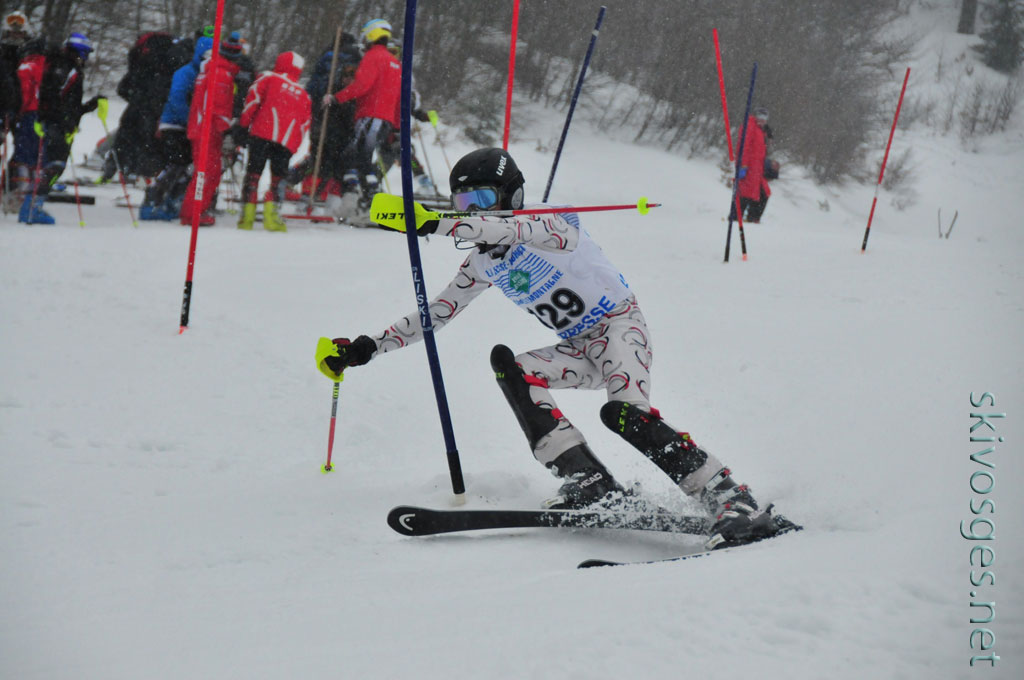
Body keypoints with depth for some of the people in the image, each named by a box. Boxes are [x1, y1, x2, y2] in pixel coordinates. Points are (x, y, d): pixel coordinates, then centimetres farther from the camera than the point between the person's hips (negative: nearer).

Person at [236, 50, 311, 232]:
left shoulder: (268, 78, 15)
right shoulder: (304, 95, 25)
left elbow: (253, 98, 3)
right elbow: (304, 125, 20)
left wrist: (243, 124, 10)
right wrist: (294, 148, 21)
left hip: (262, 134, -2)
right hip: (288, 142, 2)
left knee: (253, 172, 2)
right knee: (279, 176, 7)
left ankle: (247, 215, -4)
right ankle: (272, 211, -13)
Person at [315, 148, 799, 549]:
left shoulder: (550, 222, -14)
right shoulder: (482, 263, 8)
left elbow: (514, 231, -37)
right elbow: (434, 314, 13)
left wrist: (436, 224, -46)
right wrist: (367, 348, 4)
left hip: (621, 326, -7)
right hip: (580, 350, 7)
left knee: (625, 414, -32)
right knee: (507, 364, -18)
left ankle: (733, 501, -32)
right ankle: (589, 483, -26)